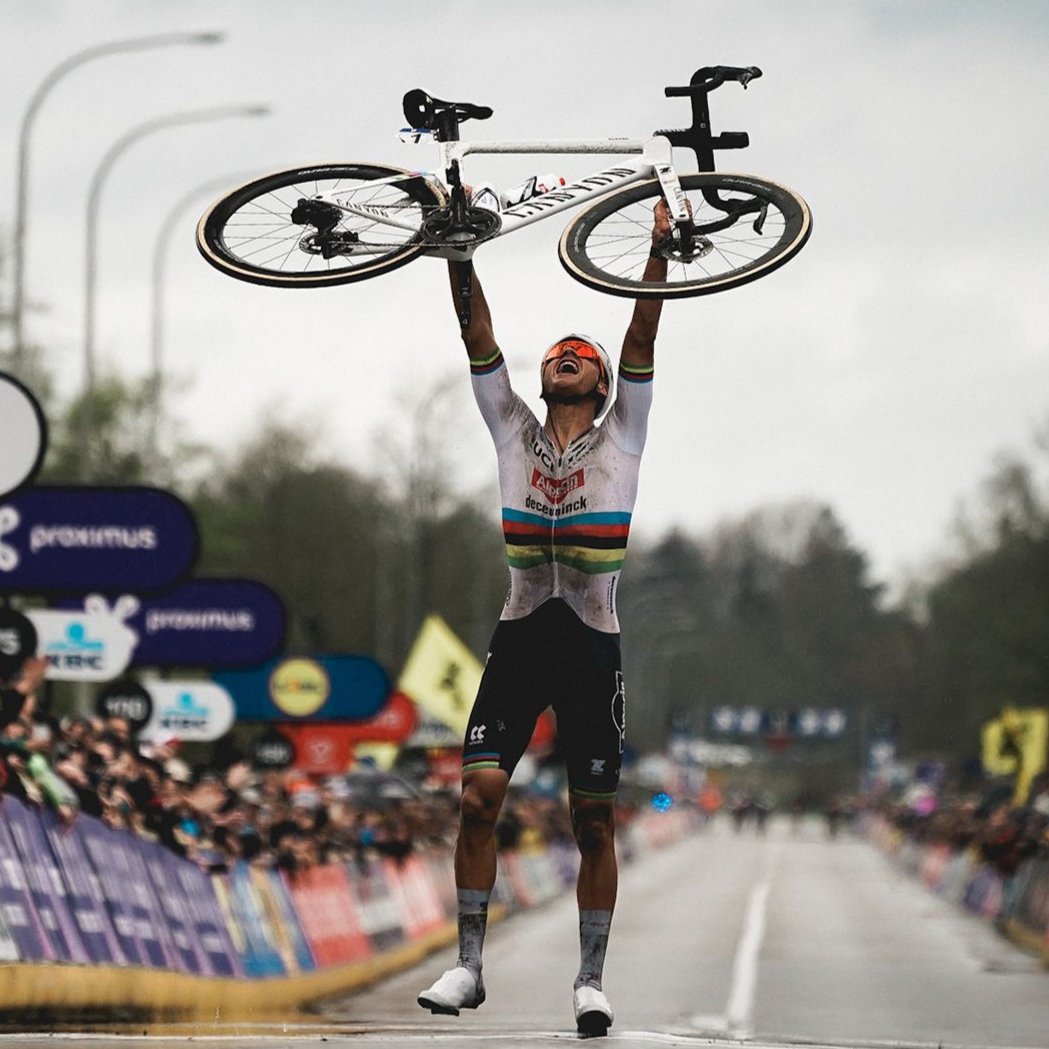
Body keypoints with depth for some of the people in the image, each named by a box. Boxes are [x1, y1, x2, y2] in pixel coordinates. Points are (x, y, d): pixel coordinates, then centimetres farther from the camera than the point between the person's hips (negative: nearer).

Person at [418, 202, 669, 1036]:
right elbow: (479, 339, 4)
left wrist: (658, 252, -14)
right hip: (521, 636, 1)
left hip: (594, 645, -1)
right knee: (479, 795, -11)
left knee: (594, 820, 2)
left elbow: (643, 340, -4)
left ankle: (592, 978, 9)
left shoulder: (621, 435, 7)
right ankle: (469, 963, -3)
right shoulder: (513, 430, 11)